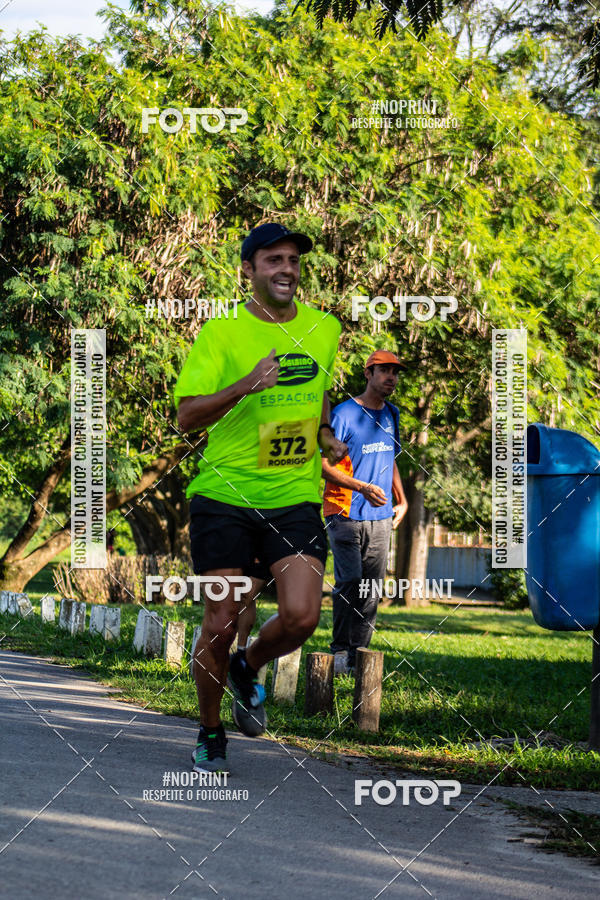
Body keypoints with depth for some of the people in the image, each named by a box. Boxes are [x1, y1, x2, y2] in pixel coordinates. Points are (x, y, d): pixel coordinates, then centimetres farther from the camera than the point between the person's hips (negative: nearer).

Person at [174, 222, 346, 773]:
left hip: (296, 498, 3)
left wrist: (326, 436, 11)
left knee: (302, 615, -14)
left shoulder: (325, 329, 9)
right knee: (221, 622, -1)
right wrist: (246, 385, -24)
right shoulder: (221, 333, -4)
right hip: (225, 495, -3)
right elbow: (187, 416, -11)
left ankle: (247, 668, 20)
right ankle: (210, 736, 21)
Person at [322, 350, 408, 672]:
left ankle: (359, 653, 6)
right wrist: (363, 488, -21)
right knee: (349, 582, -13)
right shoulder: (344, 413, -7)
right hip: (346, 515, -6)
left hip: (381, 518, 6)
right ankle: (340, 651, -6)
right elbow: (324, 464, -11)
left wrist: (401, 501, 17)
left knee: (372, 589, 3)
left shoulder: (391, 415, 15)